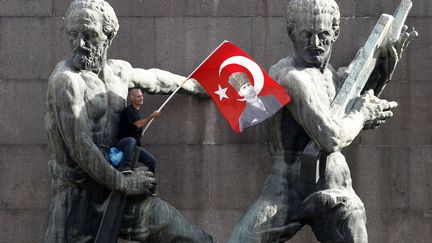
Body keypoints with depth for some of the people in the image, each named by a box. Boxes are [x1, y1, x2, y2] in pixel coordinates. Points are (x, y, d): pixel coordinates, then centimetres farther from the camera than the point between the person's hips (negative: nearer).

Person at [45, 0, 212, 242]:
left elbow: (153, 78, 29)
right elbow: (80, 147, -19)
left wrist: (195, 85, 42)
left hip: (118, 193, 6)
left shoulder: (119, 70, 6)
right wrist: (123, 183, -13)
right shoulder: (66, 79, -15)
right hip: (79, 197, -6)